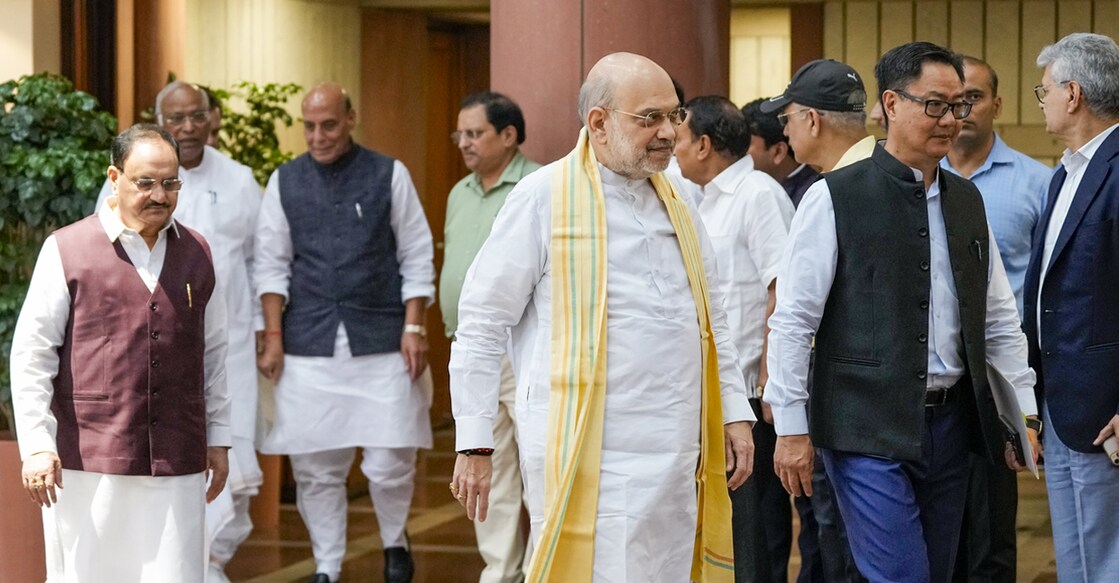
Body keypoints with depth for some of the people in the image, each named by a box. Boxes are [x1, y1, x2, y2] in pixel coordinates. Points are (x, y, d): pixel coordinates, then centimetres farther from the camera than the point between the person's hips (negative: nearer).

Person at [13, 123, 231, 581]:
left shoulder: (196, 254, 12)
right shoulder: (67, 250, 0)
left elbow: (213, 352, 18)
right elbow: (31, 353, -2)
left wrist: (218, 439, 17)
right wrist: (36, 445, -8)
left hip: (176, 466, 3)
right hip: (87, 461, -3)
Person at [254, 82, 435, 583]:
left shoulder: (389, 175, 3)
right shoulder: (285, 181, 7)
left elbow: (416, 258, 4)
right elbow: (272, 265, 8)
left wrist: (414, 327, -4)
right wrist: (273, 339, 1)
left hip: (380, 341, -1)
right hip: (309, 345, 2)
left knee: (390, 462, -2)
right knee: (315, 466, 3)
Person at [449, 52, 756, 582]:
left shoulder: (676, 202, 15)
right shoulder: (543, 199, -5)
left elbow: (712, 320, 24)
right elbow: (480, 326, -4)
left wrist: (734, 414, 16)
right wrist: (473, 446, -7)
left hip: (676, 457, 6)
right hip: (589, 458, -6)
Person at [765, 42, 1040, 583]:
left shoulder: (967, 200, 12)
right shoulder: (834, 197, -6)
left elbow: (1000, 320, 16)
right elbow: (793, 319, -7)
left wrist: (1023, 412, 10)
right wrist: (791, 427, -9)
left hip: (949, 421, 6)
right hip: (868, 430, -6)